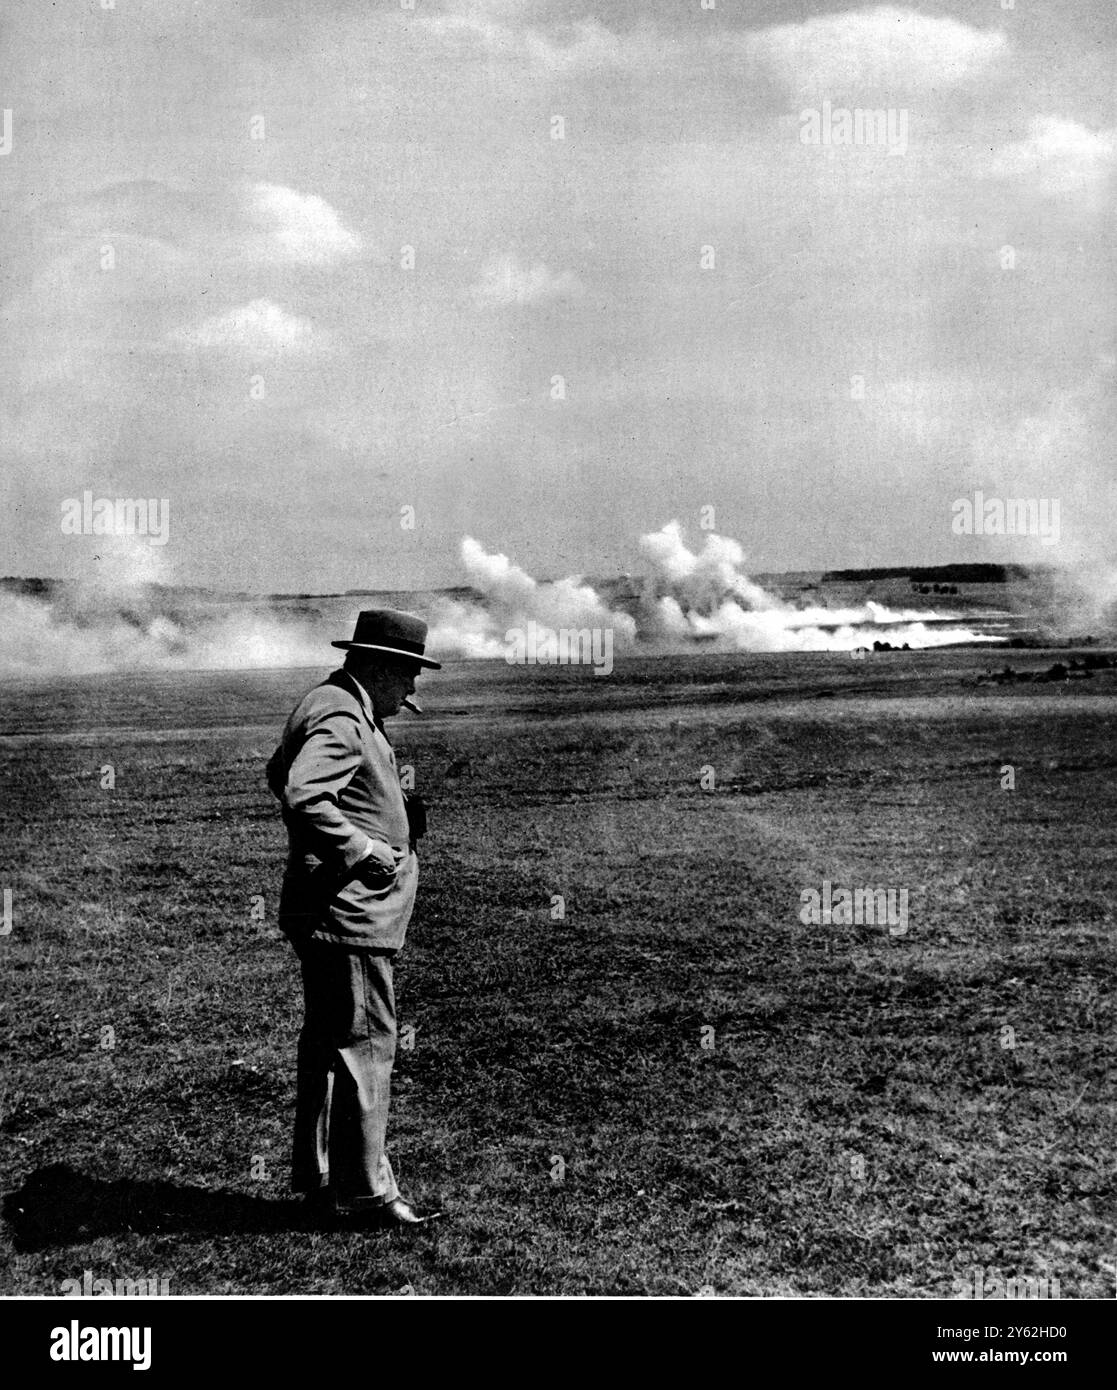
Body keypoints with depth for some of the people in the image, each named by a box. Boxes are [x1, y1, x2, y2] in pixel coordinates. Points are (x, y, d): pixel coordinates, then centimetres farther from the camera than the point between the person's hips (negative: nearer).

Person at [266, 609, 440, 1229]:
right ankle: (362, 1193, 2)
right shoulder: (340, 718, -18)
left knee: (327, 1040, 17)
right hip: (348, 910, -11)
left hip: (321, 911, 11)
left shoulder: (324, 704, 15)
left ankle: (317, 1177, 28)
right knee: (364, 1043, -5)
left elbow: (279, 774, 28)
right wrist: (365, 849, -23)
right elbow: (304, 797, -31)